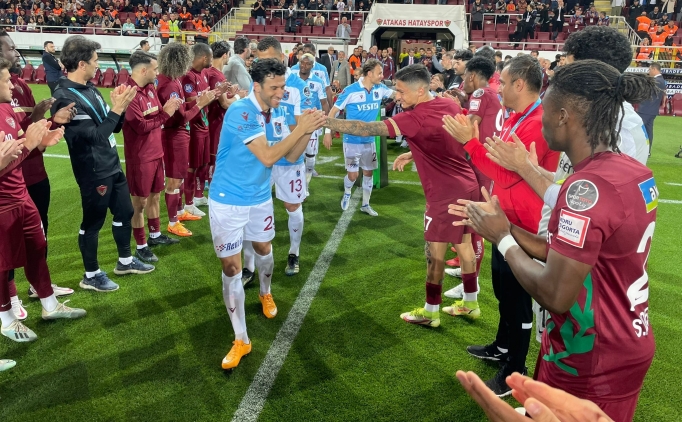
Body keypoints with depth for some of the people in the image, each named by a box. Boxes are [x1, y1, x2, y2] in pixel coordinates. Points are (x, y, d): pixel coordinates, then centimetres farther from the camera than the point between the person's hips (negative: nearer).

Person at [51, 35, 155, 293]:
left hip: (112, 165, 9)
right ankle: (92, 275, 22)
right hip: (94, 172, -9)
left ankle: (125, 261, 37)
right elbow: (94, 136, -24)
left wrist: (119, 106, -6)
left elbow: (113, 127, 11)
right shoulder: (65, 97, -21)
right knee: (93, 222, 5)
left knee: (124, 212, 19)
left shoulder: (90, 89, 7)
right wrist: (116, 109, -22)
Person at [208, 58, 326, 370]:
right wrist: (301, 128, -29)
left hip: (260, 197, 6)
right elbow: (268, 157, -30)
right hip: (228, 200, -6)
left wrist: (309, 129, -18)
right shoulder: (240, 112, -25)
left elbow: (291, 156, -3)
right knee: (231, 266, -2)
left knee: (264, 248, 24)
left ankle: (265, 294, 56)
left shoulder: (280, 113, -4)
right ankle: (241, 340, 8)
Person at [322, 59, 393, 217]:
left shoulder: (380, 89, -4)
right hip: (352, 140, -5)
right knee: (353, 175, -4)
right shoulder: (351, 91, -17)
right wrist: (327, 132, -13)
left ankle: (365, 204, 29)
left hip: (369, 140, 5)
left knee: (369, 172, 11)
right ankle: (347, 193, 31)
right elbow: (334, 111, -10)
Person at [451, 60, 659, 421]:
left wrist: (502, 239, -12)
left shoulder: (588, 187, -27)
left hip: (590, 364, -8)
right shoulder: (634, 172, 2)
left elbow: (554, 295, -25)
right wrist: (508, 228, 3)